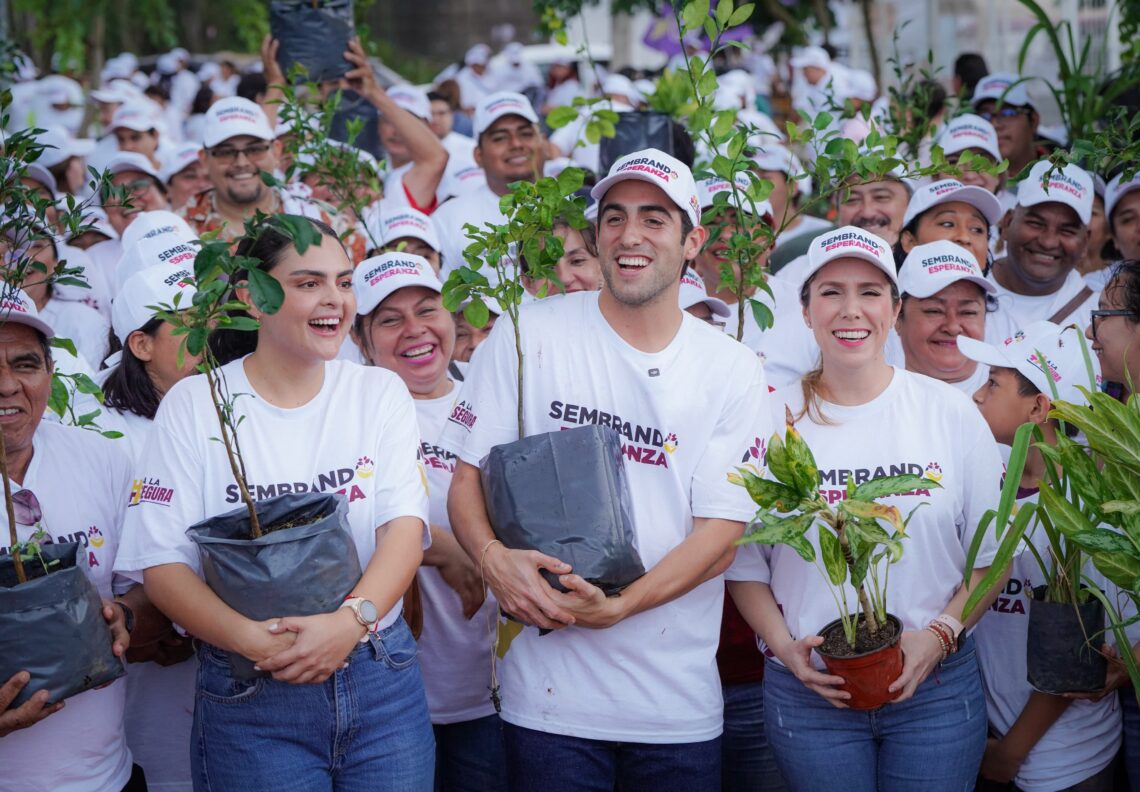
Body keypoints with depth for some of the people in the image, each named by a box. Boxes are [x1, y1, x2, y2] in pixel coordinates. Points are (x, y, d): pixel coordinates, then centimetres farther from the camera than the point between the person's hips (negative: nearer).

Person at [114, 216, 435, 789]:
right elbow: (160, 562, -7)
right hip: (249, 699, -2)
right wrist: (255, 641, -23)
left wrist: (351, 621, -24)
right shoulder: (194, 404, -2)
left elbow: (405, 525, -6)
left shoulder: (379, 392, 5)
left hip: (381, 675, 2)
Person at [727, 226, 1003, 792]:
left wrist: (940, 634, -10)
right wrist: (784, 647, -10)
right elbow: (742, 563, 3)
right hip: (810, 692, 0)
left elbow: (990, 555, 3)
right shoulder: (771, 420, 0)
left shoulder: (951, 413, 1)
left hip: (936, 687, 1)